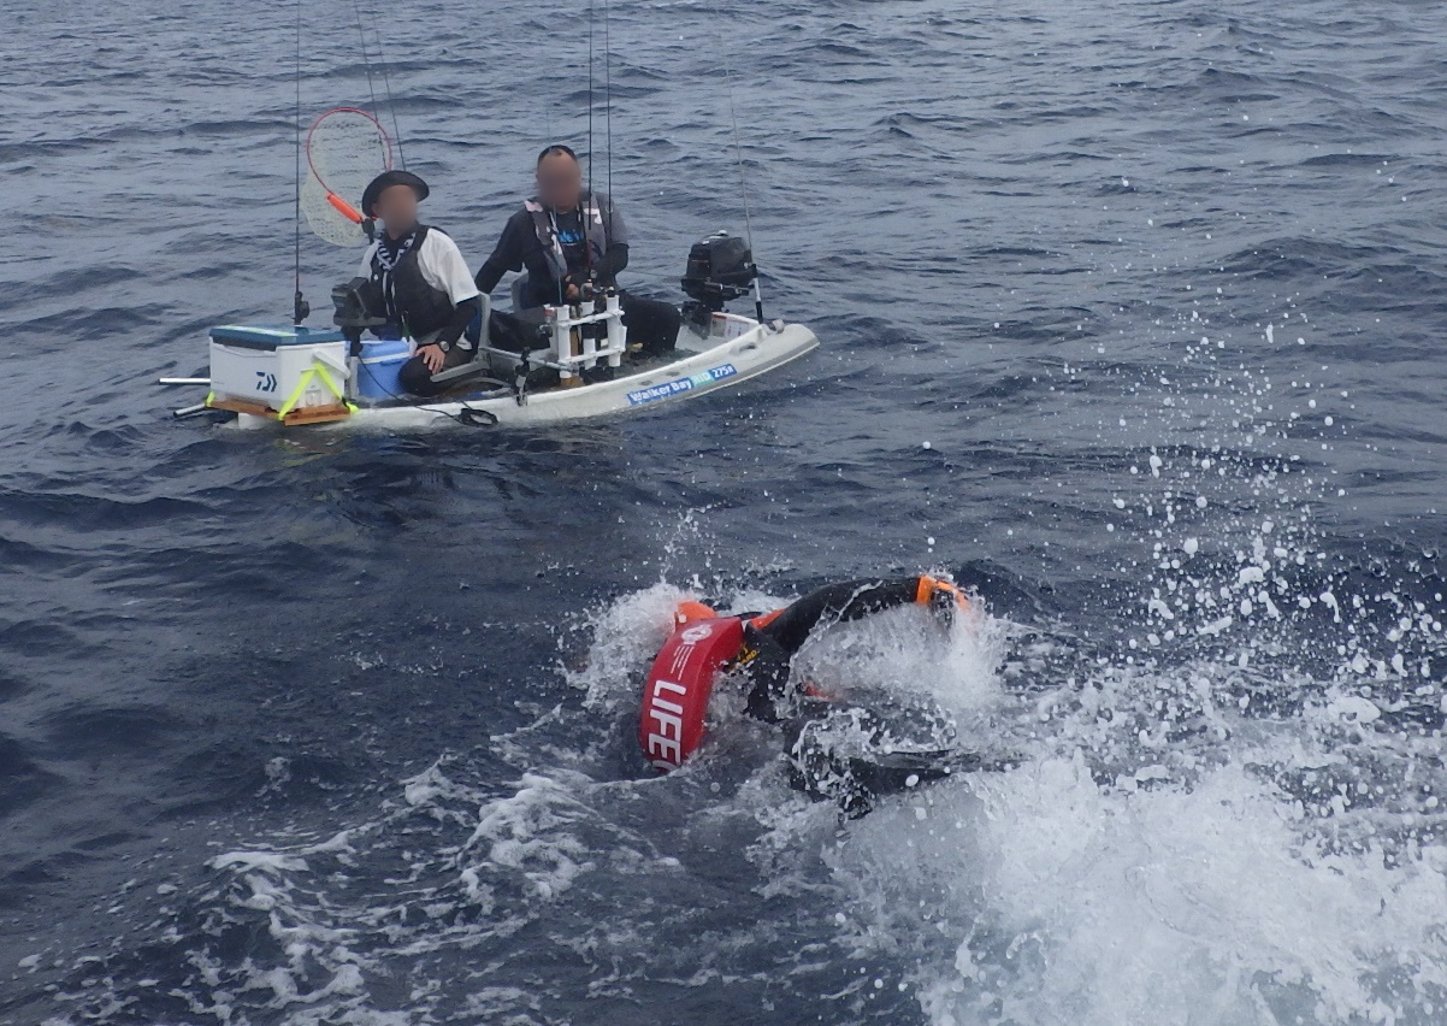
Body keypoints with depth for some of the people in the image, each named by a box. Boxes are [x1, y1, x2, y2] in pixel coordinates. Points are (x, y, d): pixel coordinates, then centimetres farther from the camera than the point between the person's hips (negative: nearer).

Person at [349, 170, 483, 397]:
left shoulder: (438, 244, -8)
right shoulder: (373, 254, 6)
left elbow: (469, 304, -7)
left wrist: (441, 345, -18)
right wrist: (345, 345, -6)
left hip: (446, 346, -4)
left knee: (415, 375, -35)